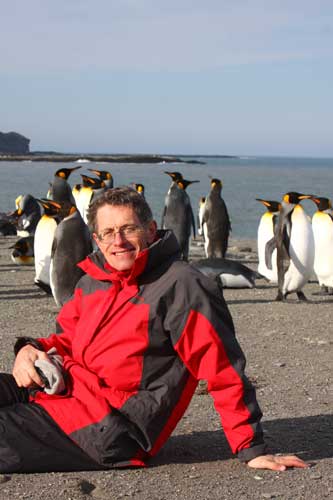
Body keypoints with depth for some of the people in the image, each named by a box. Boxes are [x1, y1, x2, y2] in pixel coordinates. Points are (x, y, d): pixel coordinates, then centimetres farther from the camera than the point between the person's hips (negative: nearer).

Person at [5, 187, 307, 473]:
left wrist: (252, 451, -13)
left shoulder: (181, 286, -13)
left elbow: (225, 370, -14)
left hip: (102, 429, -8)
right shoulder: (93, 280, 12)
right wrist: (30, 349, 0)